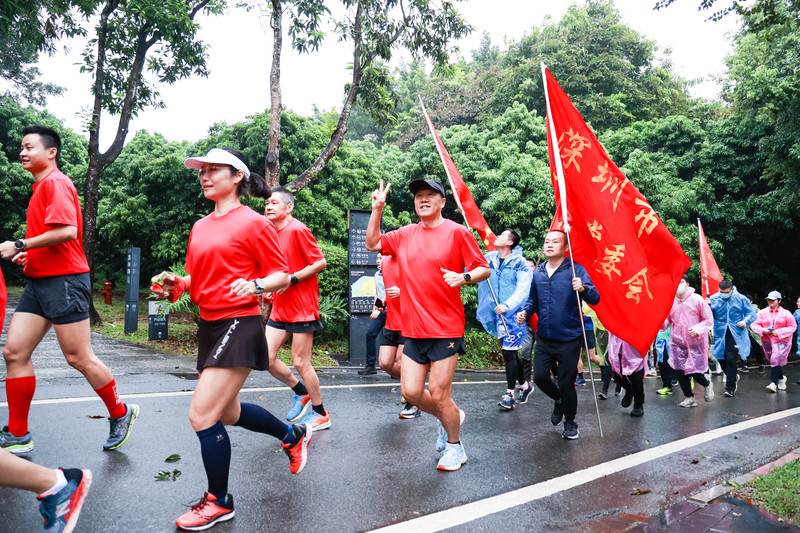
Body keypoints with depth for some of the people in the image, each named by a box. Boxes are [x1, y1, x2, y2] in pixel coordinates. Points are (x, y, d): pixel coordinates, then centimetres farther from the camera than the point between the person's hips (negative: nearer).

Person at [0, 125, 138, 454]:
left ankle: (120, 415, 15)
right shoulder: (41, 187, 20)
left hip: (64, 280, -9)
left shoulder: (55, 183, -9)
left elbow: (67, 231, -23)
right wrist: (29, 254, 14)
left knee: (79, 358, -3)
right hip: (40, 281, 10)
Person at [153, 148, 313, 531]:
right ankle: (294, 435, 44)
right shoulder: (200, 227, 13)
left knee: (202, 414, -10)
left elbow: (282, 276, -8)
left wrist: (255, 285, -27)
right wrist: (174, 283, 2)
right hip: (209, 325, 9)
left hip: (239, 325, -9)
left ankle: (218, 502, 13)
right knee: (227, 414, 21)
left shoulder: (252, 222, -9)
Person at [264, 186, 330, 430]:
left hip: (302, 307, -8)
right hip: (280, 308, 8)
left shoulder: (297, 229, -12)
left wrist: (291, 280, -19)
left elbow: (320, 262, -15)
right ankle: (301, 393, 25)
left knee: (300, 362, -2)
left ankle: (321, 414, 16)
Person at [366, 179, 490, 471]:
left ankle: (454, 445, 25)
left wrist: (463, 277, -22)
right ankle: (450, 418, 35)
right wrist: (377, 209, 10)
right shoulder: (405, 234, 10)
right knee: (411, 392, 5)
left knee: (439, 394, -1)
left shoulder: (457, 232, -4)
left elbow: (484, 268, -2)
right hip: (413, 329, 5)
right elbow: (373, 243, 20)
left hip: (446, 329, -5)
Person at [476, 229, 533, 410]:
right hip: (496, 314, 6)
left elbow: (523, 290, -14)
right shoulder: (489, 259, 9)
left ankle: (509, 394, 1)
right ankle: (524, 385, 31)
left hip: (512, 314, -6)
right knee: (510, 353, 14)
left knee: (509, 352, -7)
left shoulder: (519, 263, -7)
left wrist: (507, 305, -27)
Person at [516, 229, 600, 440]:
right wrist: (525, 312, 1)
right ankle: (558, 400, 33)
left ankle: (570, 422, 26)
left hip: (569, 339, -4)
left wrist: (583, 289, -36)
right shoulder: (538, 273, 8)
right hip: (544, 338, 4)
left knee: (566, 383, 1)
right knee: (539, 377, 0)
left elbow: (595, 298, -15)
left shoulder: (576, 270, -7)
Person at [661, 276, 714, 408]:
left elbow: (709, 320, -3)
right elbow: (666, 322, 9)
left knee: (695, 372, -3)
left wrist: (698, 329, -19)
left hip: (696, 342, -3)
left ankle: (707, 384, 33)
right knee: (680, 372, 2)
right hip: (677, 342, 3)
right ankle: (689, 398, 22)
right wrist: (661, 321, -14)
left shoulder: (697, 299, -7)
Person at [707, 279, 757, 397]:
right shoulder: (714, 299, 0)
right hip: (720, 334, 3)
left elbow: (752, 313, 6)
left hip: (736, 334, -2)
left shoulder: (741, 299, -1)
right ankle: (733, 376, 38)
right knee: (721, 358, 8)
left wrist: (746, 321, -14)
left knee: (731, 358, -11)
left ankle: (730, 387, 0)